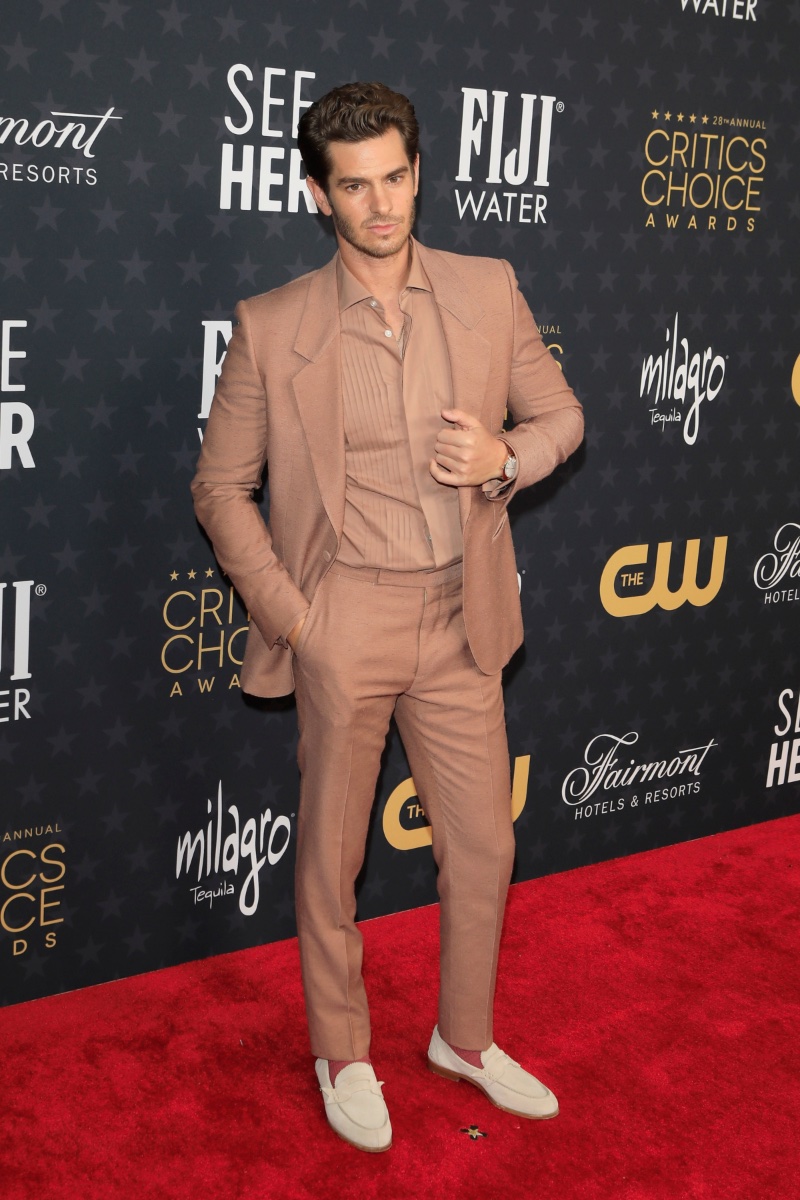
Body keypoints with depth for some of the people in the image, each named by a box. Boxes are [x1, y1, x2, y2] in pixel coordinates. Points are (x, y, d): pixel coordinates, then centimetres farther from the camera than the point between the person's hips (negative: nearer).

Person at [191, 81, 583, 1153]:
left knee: (484, 844, 14)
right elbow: (221, 487, -1)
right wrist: (287, 614, -9)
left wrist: (509, 455, -12)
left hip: (459, 620, 3)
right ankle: (342, 1054, 34)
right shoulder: (273, 327, -6)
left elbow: (562, 414, 11)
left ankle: (466, 1036, 38)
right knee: (332, 855, 11)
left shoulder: (489, 292, 2)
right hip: (344, 621, -3)